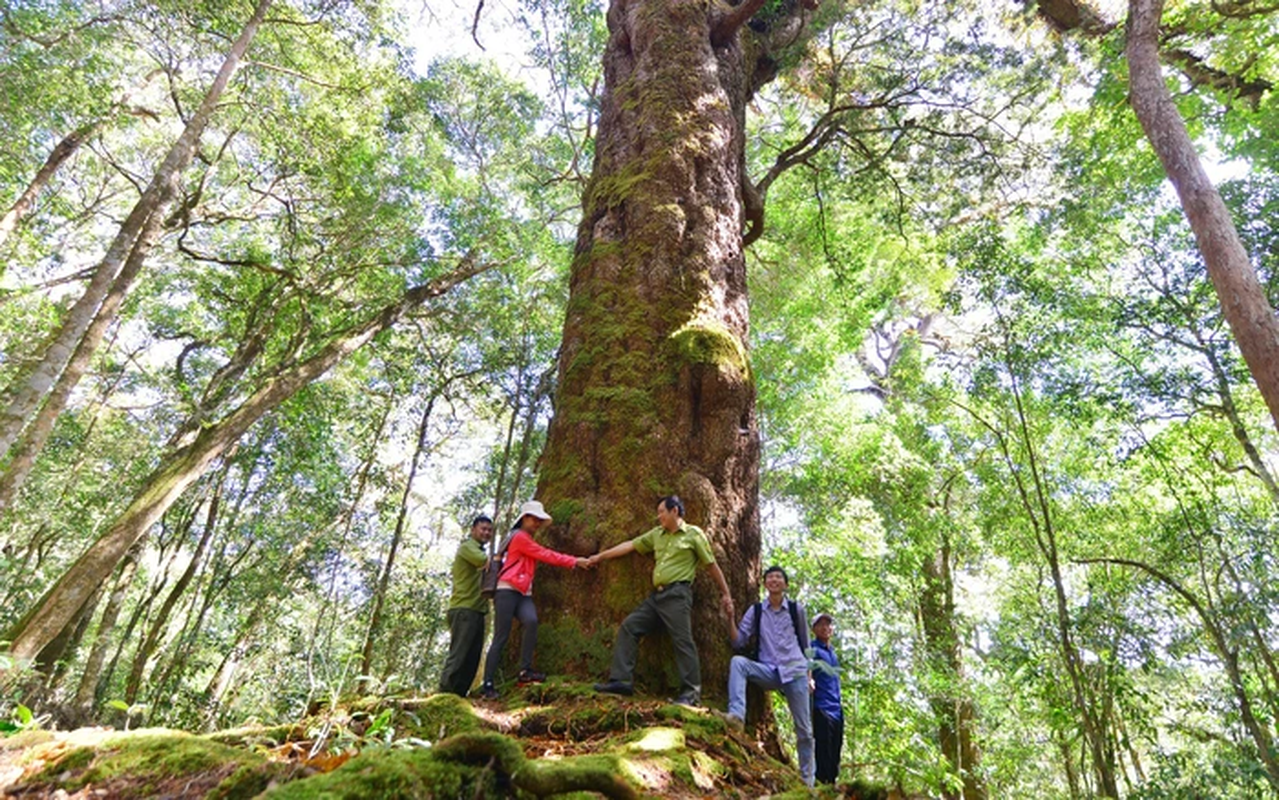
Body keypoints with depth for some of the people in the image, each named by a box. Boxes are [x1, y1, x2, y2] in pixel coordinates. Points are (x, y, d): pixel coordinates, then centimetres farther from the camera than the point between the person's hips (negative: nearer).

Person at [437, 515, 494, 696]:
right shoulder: (468, 546, -3)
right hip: (464, 610, -10)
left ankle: (458, 695, 11)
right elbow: (483, 561, -22)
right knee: (458, 655, -11)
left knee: (472, 657, 8)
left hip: (476, 610, 10)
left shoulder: (478, 550, 27)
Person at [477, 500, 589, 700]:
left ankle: (525, 672, -22)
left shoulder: (527, 540, 27)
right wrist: (574, 561, -5)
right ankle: (488, 684, -2)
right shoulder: (519, 537, -4)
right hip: (508, 591, -8)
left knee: (531, 621, -22)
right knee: (501, 637, -8)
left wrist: (572, 561, 7)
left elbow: (545, 556, 17)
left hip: (523, 594, 8)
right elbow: (546, 555, -7)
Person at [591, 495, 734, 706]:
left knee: (682, 640, -11)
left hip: (677, 594, -7)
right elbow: (630, 545, 21)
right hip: (657, 595, 7)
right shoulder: (657, 534, 19)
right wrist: (600, 556, 22)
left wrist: (726, 594, 4)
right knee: (628, 627, -1)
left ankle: (691, 692, -5)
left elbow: (712, 565, 4)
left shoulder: (693, 534, 2)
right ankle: (621, 680, 0)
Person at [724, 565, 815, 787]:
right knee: (738, 662, -28)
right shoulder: (755, 611, 5)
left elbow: (805, 645, 14)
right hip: (768, 671, 0)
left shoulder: (796, 609, 5)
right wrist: (730, 617, -14)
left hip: (795, 671, 0)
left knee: (804, 728, 3)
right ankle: (737, 714, -38)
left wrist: (809, 674, 12)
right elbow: (738, 642, 0)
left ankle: (807, 778, 21)